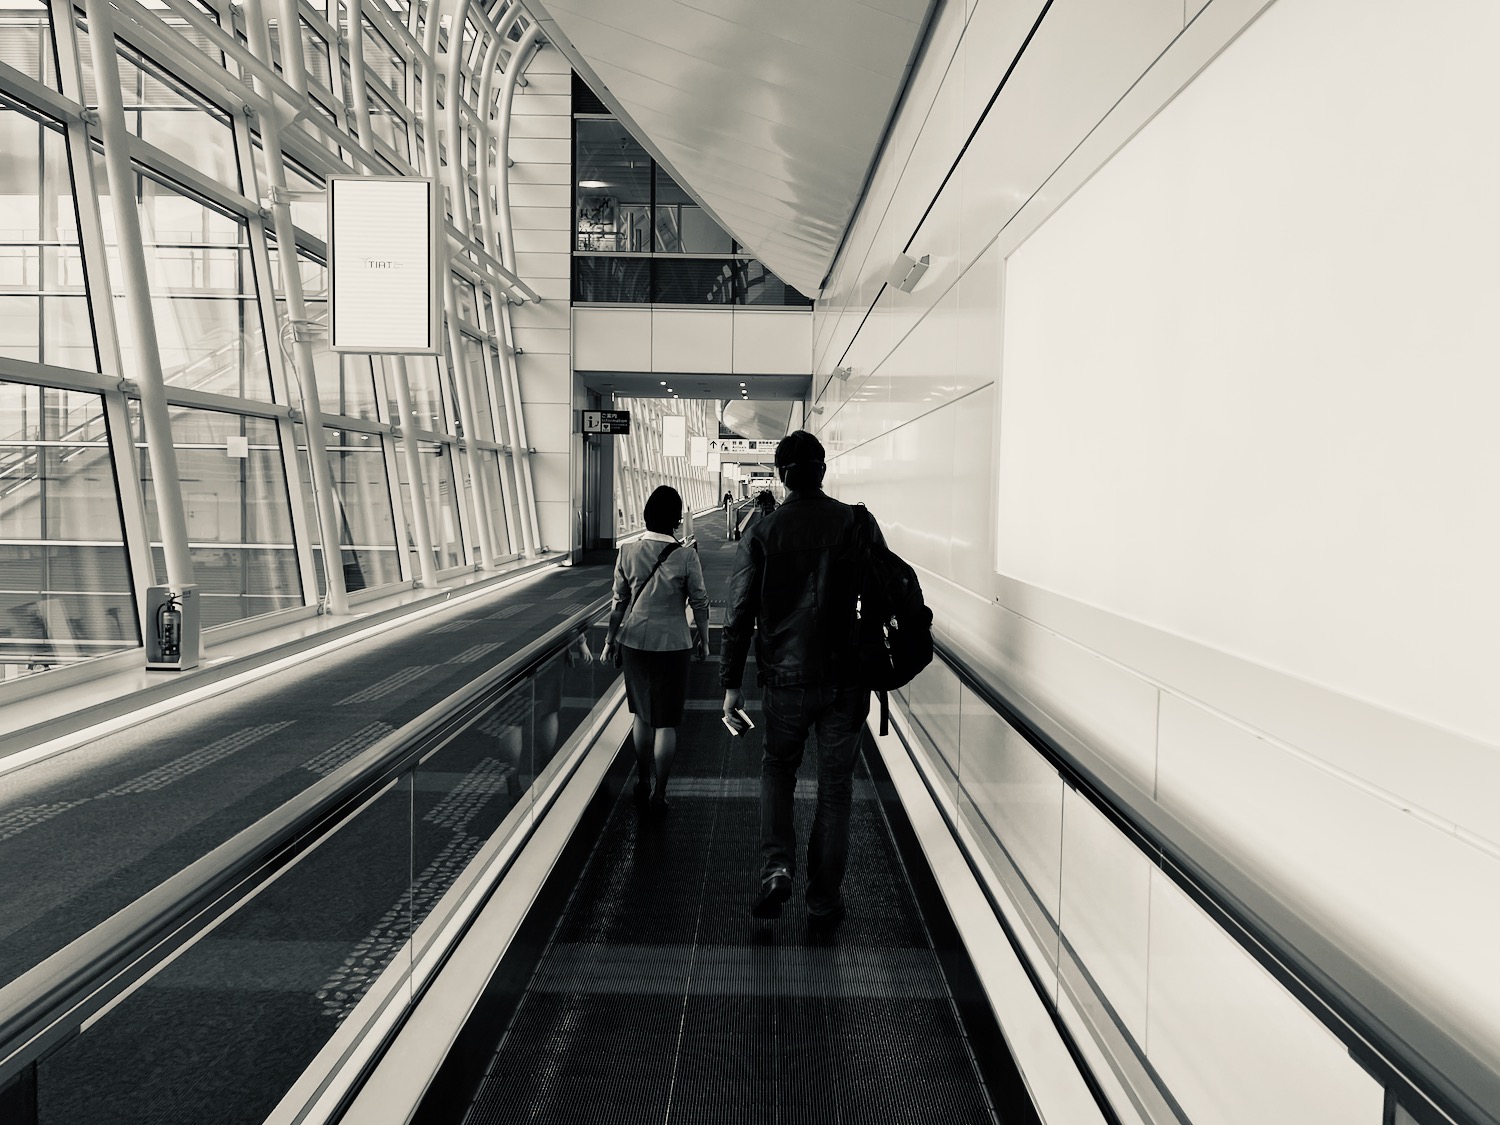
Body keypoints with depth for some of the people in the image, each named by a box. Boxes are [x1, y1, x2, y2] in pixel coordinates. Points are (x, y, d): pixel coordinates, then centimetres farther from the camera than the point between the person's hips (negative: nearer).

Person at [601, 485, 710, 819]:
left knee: (642, 715, 19)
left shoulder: (627, 552, -6)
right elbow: (699, 603, -5)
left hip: (634, 641, 3)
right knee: (665, 722, 6)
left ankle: (642, 785, 30)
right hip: (672, 644, -3)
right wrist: (703, 640, 10)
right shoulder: (686, 557, -12)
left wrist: (610, 640, 13)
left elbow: (619, 602, 1)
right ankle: (658, 796, 9)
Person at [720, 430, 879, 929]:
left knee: (777, 770, 21)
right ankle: (825, 901, 17)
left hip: (787, 679, 0)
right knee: (835, 788, 11)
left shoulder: (763, 532, -5)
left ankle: (777, 866, 2)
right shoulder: (858, 523, -3)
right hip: (848, 680, 1)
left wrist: (731, 683, 0)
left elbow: (740, 612, -5)